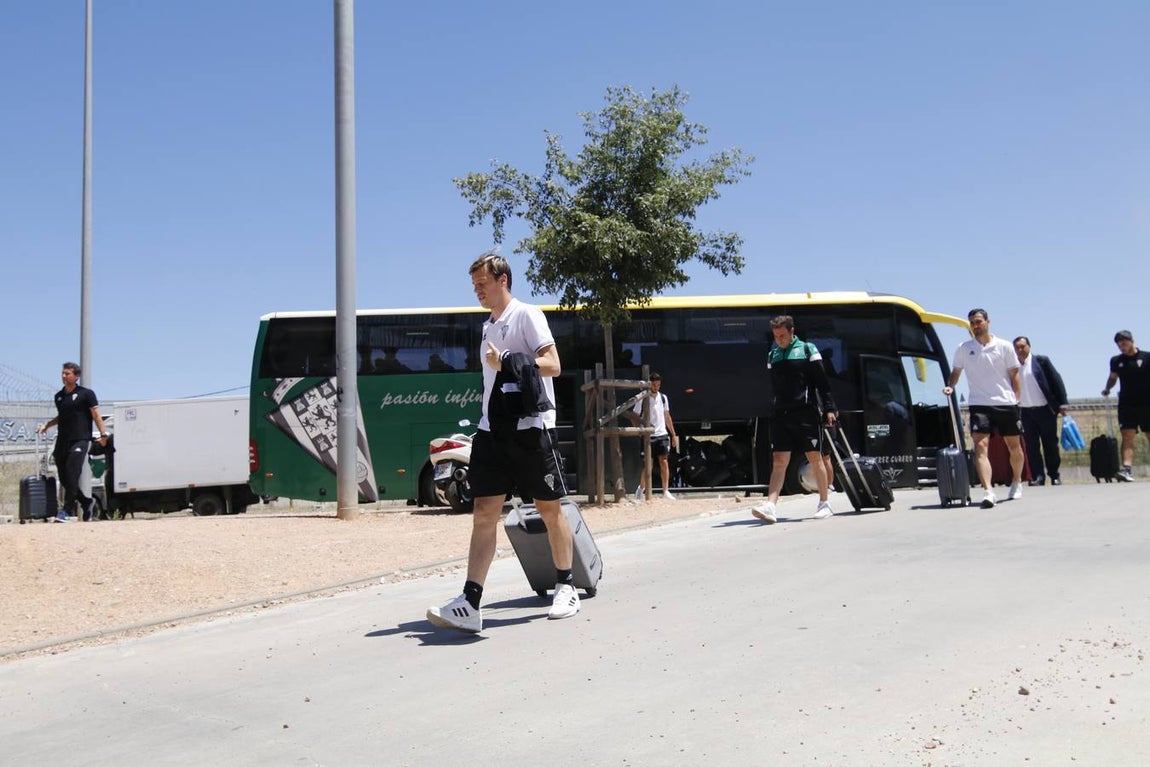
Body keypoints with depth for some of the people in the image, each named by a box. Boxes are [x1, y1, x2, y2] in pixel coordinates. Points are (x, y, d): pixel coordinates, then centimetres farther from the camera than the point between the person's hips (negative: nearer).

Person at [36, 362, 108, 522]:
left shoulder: (86, 394, 1)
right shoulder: (59, 396, 17)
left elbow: (96, 416, -3)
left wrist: (103, 434, -14)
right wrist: (46, 426, 19)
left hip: (80, 441, -6)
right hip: (62, 441, 6)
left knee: (72, 477, -14)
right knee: (64, 478, 5)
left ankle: (66, 510, -11)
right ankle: (87, 503, 21)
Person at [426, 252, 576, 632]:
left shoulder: (526, 315, -3)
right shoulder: (487, 326, 21)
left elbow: (552, 364, -13)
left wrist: (506, 362, -22)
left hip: (530, 426, -6)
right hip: (492, 429, 7)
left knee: (549, 509, 4)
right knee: (484, 512, -3)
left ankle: (566, 589, 20)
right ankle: (470, 604, -8)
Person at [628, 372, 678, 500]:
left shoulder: (663, 398, 9)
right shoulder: (642, 398, -5)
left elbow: (667, 416, 15)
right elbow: (634, 417, -3)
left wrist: (673, 435, 14)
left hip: (662, 434, 3)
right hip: (648, 436, -3)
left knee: (664, 462, -4)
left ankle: (666, 491, -3)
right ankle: (641, 488, 21)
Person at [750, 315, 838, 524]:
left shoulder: (808, 350, 1)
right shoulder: (772, 355, 14)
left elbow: (822, 382, -2)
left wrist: (830, 408, -8)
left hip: (806, 413, -3)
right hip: (780, 414, 3)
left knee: (815, 457, 4)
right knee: (779, 460, -4)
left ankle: (824, 503, 16)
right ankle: (770, 506, -13)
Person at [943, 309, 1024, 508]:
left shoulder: (1004, 346, 3)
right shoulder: (963, 349, 5)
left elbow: (1014, 375, 7)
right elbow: (956, 372, 14)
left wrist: (1016, 401, 1)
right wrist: (950, 387, -6)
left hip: (1006, 403, 1)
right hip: (979, 404, -1)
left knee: (1014, 445, 13)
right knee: (981, 446, -16)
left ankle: (1017, 483, 37)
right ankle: (988, 492, -24)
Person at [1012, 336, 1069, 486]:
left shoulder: (1041, 361, 0)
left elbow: (1056, 380, 0)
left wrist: (1062, 403, -6)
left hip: (1045, 409, -1)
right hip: (1026, 412, 2)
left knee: (1050, 444, 5)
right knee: (1031, 446, -1)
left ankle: (1054, 475, 16)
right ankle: (1038, 476, 4)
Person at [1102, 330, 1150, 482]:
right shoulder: (1116, 360, 8)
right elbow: (1113, 377, 21)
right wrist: (1107, 389, 3)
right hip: (1126, 405, 2)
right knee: (1127, 437, -11)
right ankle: (1127, 469, -22)